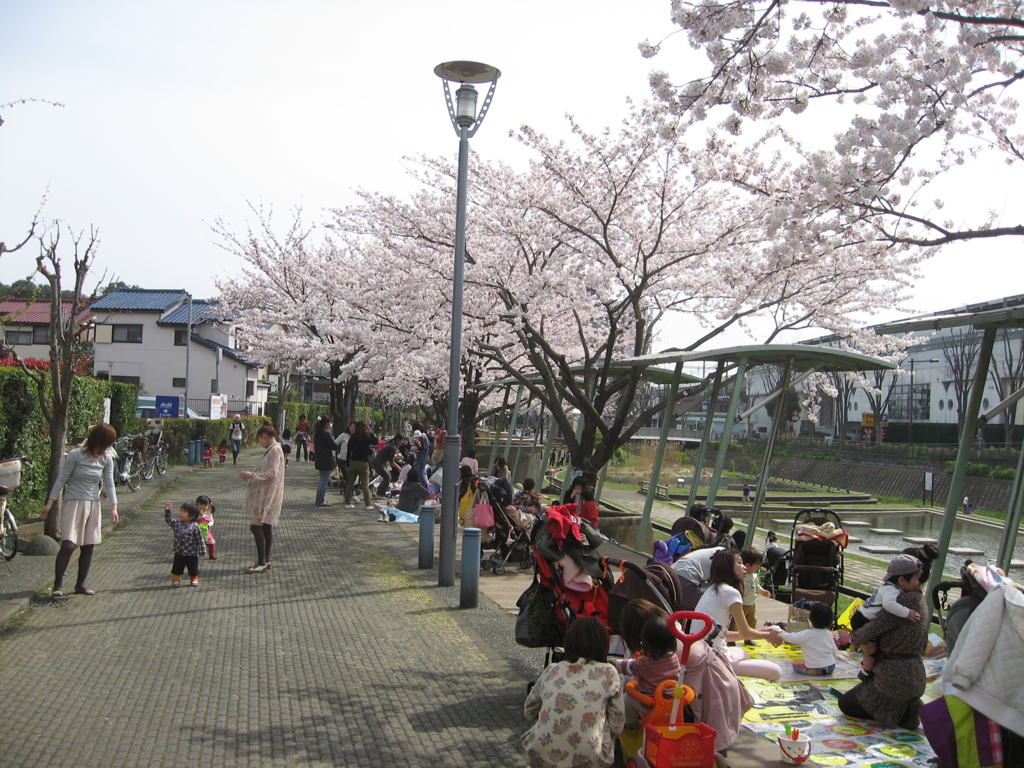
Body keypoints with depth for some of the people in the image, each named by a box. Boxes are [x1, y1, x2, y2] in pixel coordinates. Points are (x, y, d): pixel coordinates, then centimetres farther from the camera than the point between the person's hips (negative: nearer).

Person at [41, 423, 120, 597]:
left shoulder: (107, 459, 1)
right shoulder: (75, 456, -11)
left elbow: (109, 484, 4)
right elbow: (61, 480, -6)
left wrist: (114, 507, -5)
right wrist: (50, 503, -7)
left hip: (93, 505, 5)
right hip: (73, 504, -4)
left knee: (89, 547, 6)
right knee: (68, 545, -13)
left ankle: (81, 584, 18)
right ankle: (58, 584, 0)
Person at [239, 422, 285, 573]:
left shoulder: (275, 450, -16)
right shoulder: (271, 450, 15)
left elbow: (272, 473, -21)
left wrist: (252, 475, -16)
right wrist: (251, 474, 15)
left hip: (268, 494, -10)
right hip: (263, 494, 10)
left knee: (256, 525, -11)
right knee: (265, 526, 11)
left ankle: (262, 563, -8)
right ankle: (266, 561, 16)